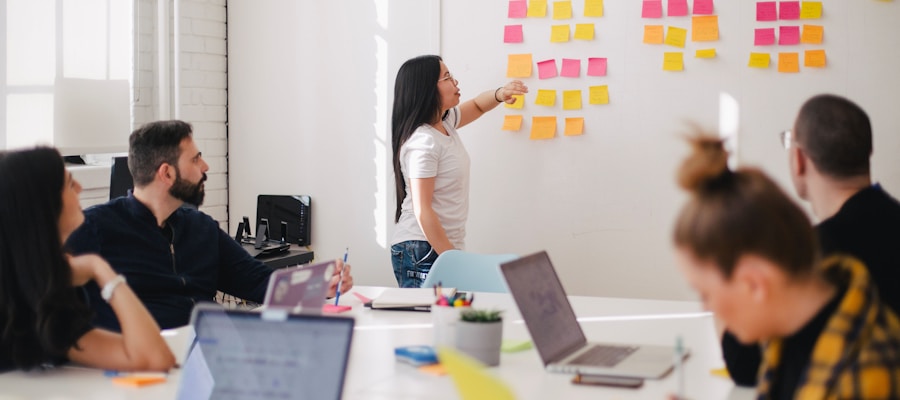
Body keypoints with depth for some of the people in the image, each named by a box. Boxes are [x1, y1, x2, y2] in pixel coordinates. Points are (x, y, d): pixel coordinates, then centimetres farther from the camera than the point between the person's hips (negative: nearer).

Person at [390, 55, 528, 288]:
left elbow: (477, 106, 28)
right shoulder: (422, 142, -18)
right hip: (422, 252, -9)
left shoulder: (444, 122, 8)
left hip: (445, 246, 9)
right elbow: (422, 211, -20)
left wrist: (499, 94, 4)